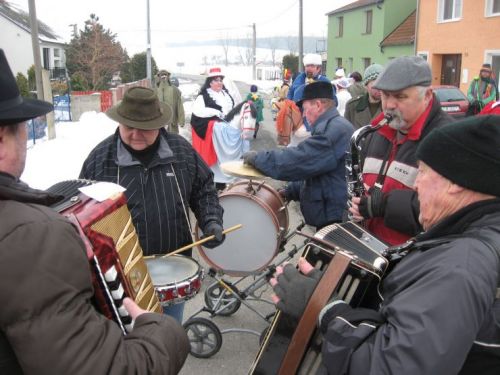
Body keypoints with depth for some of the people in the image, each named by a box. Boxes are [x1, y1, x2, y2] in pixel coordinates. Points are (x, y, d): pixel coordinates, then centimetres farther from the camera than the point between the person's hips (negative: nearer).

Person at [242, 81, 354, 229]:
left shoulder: (334, 130, -20)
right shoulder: (335, 126, 15)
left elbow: (298, 159, -26)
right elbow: (311, 168, 22)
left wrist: (257, 158, -15)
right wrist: (291, 191, 12)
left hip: (334, 219, -10)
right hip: (330, 215, 10)